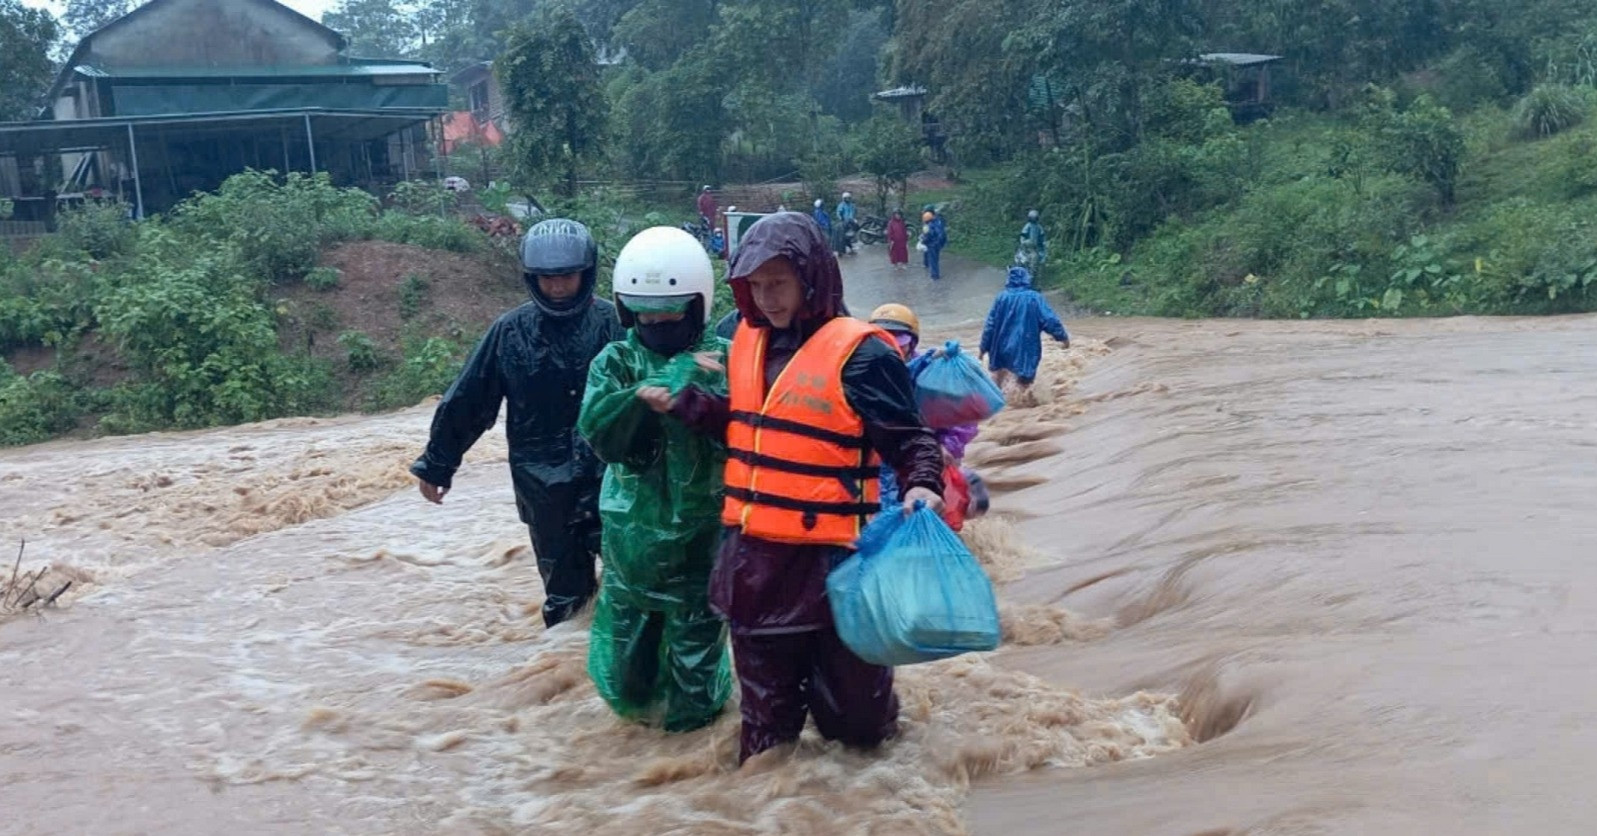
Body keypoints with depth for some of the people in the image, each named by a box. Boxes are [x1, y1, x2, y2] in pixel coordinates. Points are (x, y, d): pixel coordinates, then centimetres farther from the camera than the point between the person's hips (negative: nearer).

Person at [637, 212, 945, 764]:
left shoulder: (858, 352, -13)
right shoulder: (747, 340, 8)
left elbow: (909, 437, -11)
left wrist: (922, 485, -30)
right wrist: (683, 402, 5)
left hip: (830, 557, -6)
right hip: (753, 554, 6)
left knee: (849, 702, 7)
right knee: (764, 694, 21)